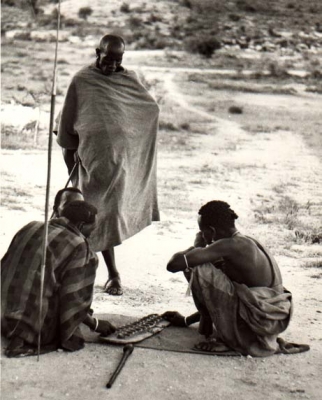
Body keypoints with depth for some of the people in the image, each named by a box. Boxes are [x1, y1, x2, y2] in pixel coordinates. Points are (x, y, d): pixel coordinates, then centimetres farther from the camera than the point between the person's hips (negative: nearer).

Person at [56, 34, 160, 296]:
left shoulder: (129, 80, 4)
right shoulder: (81, 81, -3)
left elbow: (152, 109, 11)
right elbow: (67, 123, 3)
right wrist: (70, 153, 5)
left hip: (121, 156, 1)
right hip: (91, 157, -1)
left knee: (111, 210, 1)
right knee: (100, 213, -1)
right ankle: (113, 274, 6)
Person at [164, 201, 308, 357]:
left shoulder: (228, 246, -14)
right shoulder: (246, 243, 15)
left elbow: (173, 264, -18)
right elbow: (218, 296, 25)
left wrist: (197, 246, 4)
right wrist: (186, 321, 31)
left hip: (259, 320, -10)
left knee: (197, 269, -9)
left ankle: (210, 333, 3)